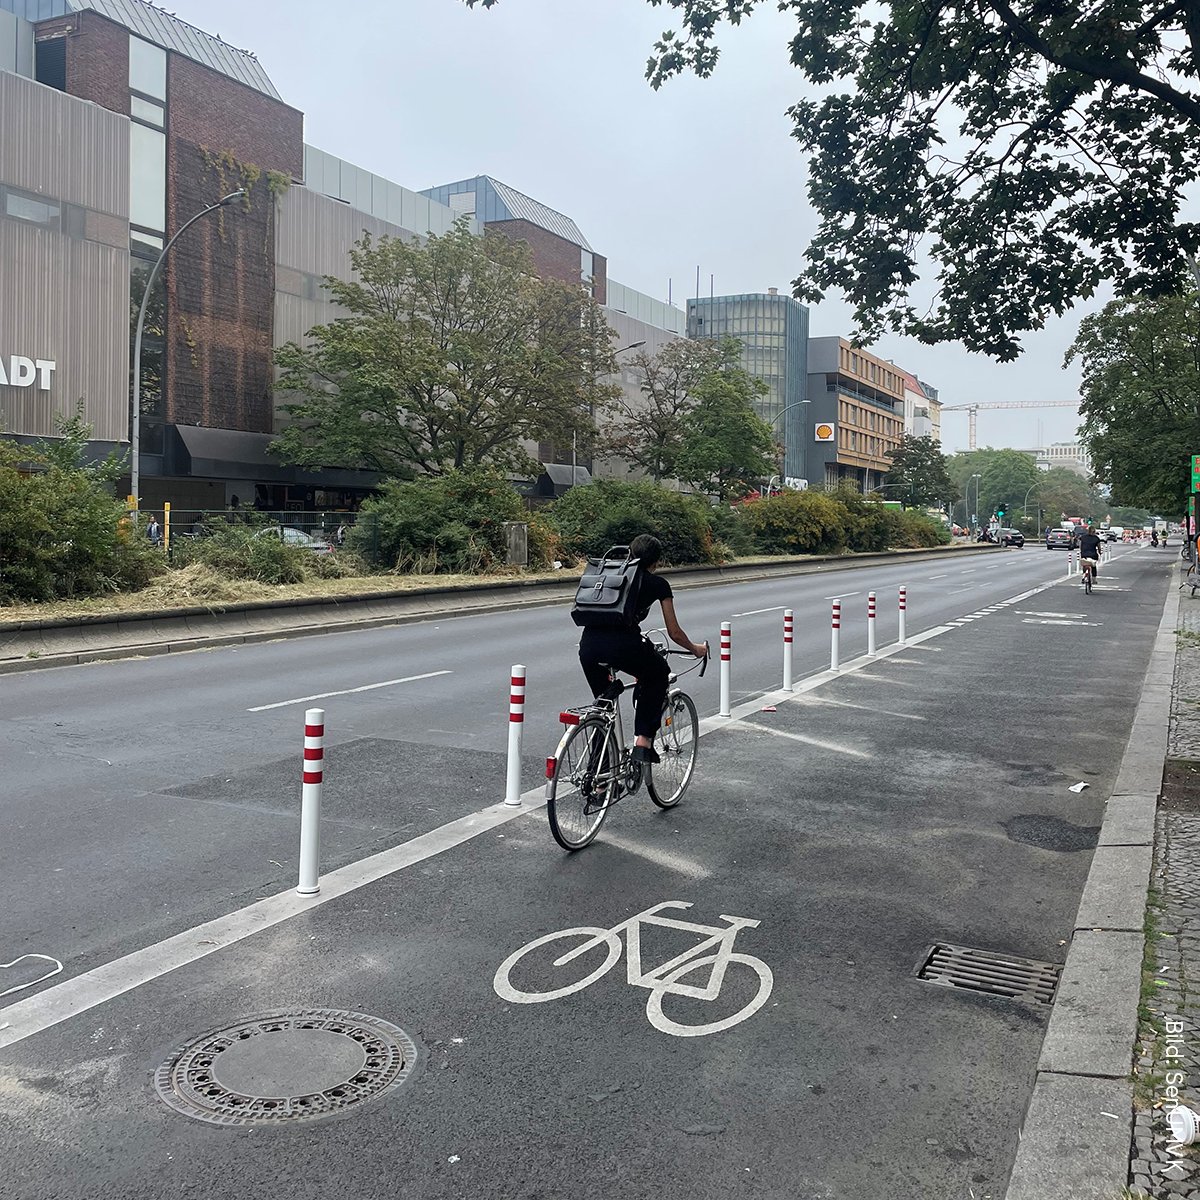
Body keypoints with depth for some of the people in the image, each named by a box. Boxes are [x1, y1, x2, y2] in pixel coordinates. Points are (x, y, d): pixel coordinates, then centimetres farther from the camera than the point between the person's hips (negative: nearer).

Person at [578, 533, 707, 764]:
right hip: (623, 644, -4)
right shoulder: (657, 583, 16)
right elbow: (674, 633, 19)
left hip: (588, 645, 4)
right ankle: (643, 742, 15)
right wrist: (696, 648, 39)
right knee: (657, 676, 26)